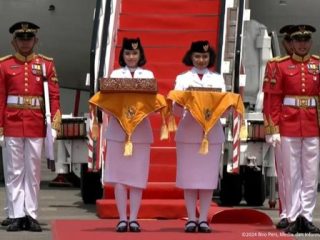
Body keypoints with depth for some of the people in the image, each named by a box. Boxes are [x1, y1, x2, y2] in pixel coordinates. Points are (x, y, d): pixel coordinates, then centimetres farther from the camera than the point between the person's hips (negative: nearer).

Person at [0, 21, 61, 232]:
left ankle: (31, 216, 9)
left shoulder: (46, 64, 6)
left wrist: (54, 125, -7)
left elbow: (54, 96, 2)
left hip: (36, 127, 1)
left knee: (33, 172, 4)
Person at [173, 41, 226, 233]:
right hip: (188, 132, -1)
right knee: (189, 176, -1)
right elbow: (176, 110, 0)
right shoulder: (182, 78, 9)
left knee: (208, 176, 0)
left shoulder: (218, 79, 11)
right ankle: (191, 219, 4)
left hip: (212, 132, 1)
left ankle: (203, 219, 4)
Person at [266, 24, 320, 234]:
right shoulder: (281, 66, 2)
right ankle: (293, 219, 7)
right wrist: (275, 129, -6)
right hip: (289, 127, -2)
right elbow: (275, 98, 0)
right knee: (291, 174, 2)